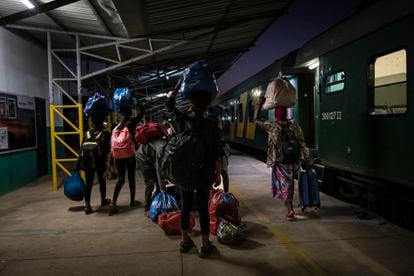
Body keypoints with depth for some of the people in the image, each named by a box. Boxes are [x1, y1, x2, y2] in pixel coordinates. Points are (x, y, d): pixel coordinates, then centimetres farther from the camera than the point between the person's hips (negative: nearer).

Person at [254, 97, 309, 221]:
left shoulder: (272, 126, -10)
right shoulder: (295, 126, -1)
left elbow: (256, 119, 1)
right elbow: (302, 144, -1)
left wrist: (259, 104, 5)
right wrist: (306, 159, 6)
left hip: (280, 161, -3)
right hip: (293, 160, 4)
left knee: (284, 184, 6)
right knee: (289, 183, 20)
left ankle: (290, 210, 3)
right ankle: (289, 208, 34)